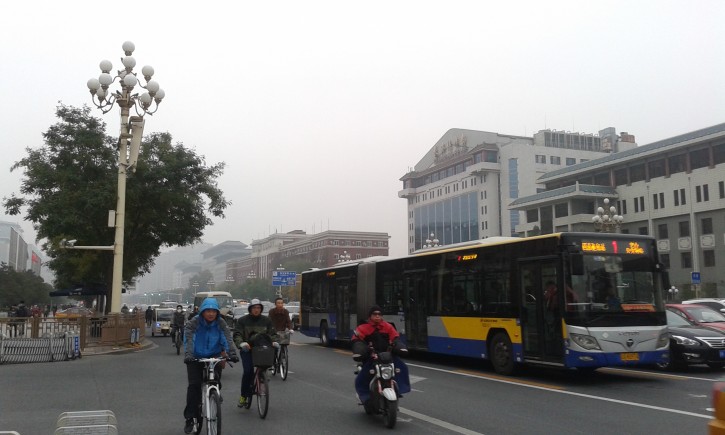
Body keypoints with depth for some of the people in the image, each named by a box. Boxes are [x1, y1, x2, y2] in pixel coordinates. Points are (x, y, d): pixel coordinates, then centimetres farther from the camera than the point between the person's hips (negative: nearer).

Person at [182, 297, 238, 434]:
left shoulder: (221, 323, -8)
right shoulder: (193, 323, -13)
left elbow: (227, 339, -19)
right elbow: (189, 340, -25)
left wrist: (232, 353, -35)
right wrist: (188, 355, -42)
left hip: (214, 357, 2)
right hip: (196, 358, -1)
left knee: (216, 384, -7)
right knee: (194, 385, -10)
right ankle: (190, 418, -1)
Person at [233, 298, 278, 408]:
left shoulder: (267, 320, 10)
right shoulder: (242, 320, 4)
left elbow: (272, 333, 7)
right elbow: (237, 334, -5)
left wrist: (274, 341, -16)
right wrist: (241, 343, -25)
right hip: (247, 350, -2)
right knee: (248, 371, -17)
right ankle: (243, 396, -3)